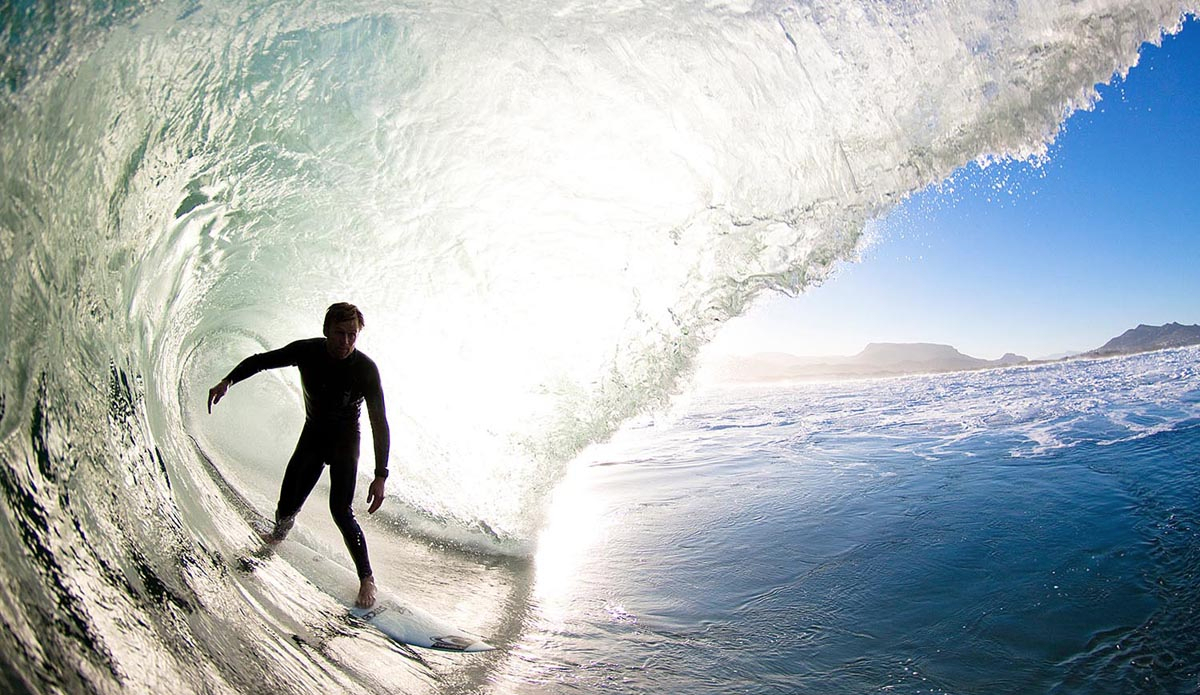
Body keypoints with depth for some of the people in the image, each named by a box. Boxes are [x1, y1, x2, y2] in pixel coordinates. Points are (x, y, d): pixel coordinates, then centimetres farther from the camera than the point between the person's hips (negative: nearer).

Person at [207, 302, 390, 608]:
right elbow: (261, 360, -1)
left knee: (341, 511, -13)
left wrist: (381, 475, -34)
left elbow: (379, 423, -28)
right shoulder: (307, 351, -19)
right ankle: (279, 534, 48)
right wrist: (228, 381, -18)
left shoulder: (365, 369, -27)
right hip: (313, 434, 4)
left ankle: (367, 578, 5)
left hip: (345, 443, -3)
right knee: (287, 507, 9)